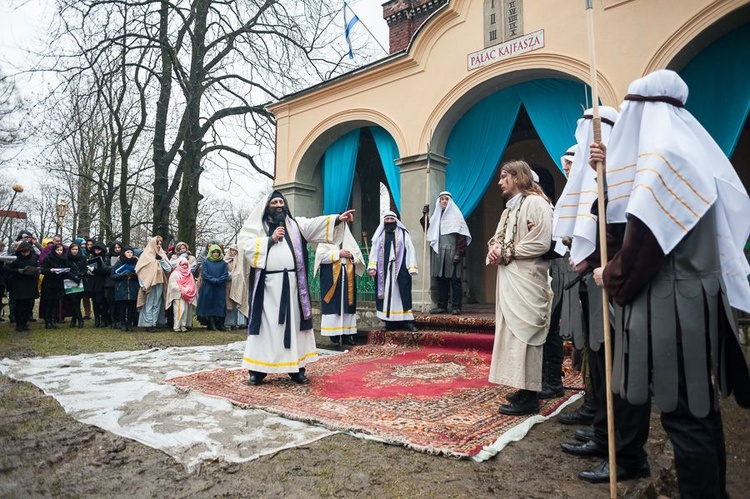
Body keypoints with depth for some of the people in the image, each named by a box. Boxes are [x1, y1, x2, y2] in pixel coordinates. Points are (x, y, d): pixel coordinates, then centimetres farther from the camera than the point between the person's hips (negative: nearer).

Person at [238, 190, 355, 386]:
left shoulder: (295, 224, 14)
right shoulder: (257, 226, 9)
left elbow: (314, 224, -1)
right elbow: (245, 244, -4)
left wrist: (337, 219, -15)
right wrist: (270, 240, -9)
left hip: (292, 283, 2)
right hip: (267, 283, -2)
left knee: (293, 324, 5)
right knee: (266, 325, 0)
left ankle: (296, 368, 12)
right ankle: (257, 370, 7)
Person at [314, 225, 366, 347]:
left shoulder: (349, 239, 15)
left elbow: (359, 255, 13)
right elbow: (321, 255, -10)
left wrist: (351, 255, -9)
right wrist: (338, 254, -14)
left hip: (347, 278, 4)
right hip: (331, 278, -4)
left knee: (348, 304, 4)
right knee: (333, 305, -4)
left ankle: (347, 334, 9)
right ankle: (334, 336, 0)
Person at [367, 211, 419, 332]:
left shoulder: (403, 234, 6)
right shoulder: (379, 236, 12)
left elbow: (410, 250, -1)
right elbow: (374, 252, 6)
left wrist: (412, 268, -11)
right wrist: (372, 267, -9)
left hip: (400, 269, -2)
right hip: (384, 271, 2)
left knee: (403, 294, -3)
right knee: (386, 295, 4)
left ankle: (407, 320, 0)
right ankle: (389, 322, 10)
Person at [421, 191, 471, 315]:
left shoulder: (456, 215, 1)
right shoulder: (436, 216, 17)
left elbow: (461, 235, -6)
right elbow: (428, 230, 18)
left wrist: (459, 253, -14)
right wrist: (425, 216, 8)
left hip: (452, 252, -5)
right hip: (439, 253, 5)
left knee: (454, 279, -3)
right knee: (441, 279, 5)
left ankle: (456, 306, 1)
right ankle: (441, 306, 11)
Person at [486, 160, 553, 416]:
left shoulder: (535, 203, -8)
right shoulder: (510, 207, 19)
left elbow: (541, 243, -17)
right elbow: (499, 238, 22)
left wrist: (506, 252, -11)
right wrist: (494, 249, -2)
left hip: (527, 279, -9)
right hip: (509, 278, 9)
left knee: (523, 332, -7)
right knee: (513, 332, 10)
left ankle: (529, 396, 1)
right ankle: (525, 389, 19)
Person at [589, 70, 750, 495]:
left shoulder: (661, 157, -15)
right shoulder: (690, 152, 15)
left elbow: (645, 240, -19)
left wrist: (612, 277, -2)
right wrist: (614, 169, 18)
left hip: (672, 308, -10)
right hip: (698, 299, 10)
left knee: (683, 413, -1)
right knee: (700, 406, 18)